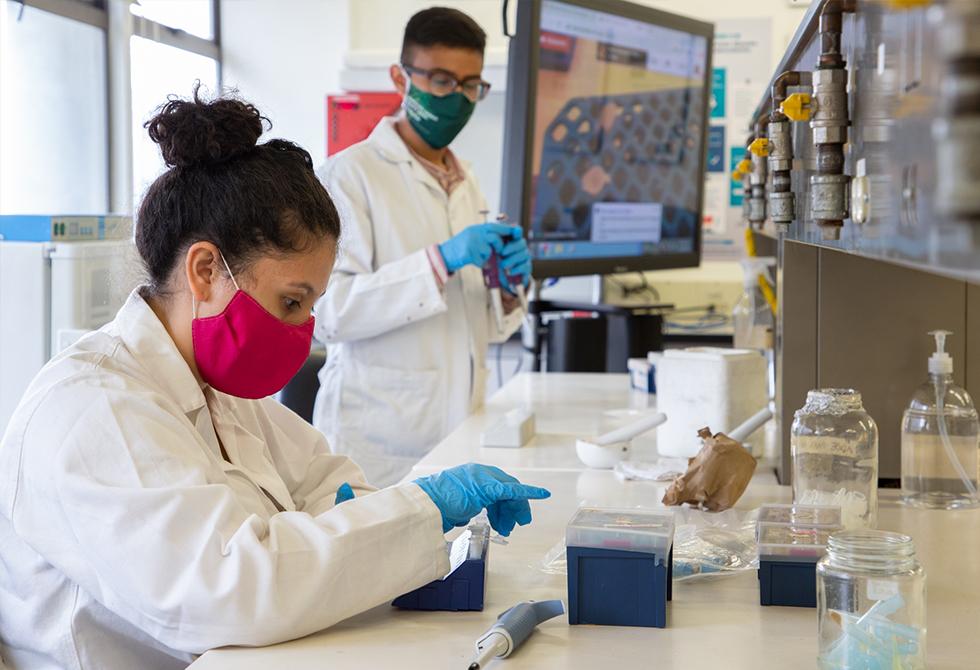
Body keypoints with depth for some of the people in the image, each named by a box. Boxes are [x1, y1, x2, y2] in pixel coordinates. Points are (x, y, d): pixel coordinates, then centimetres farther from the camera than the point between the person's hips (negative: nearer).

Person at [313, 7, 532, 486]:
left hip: (459, 436, 6)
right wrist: (439, 262, -25)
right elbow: (327, 312, -18)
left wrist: (507, 284, -3)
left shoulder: (466, 184, 14)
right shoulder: (352, 172, -7)